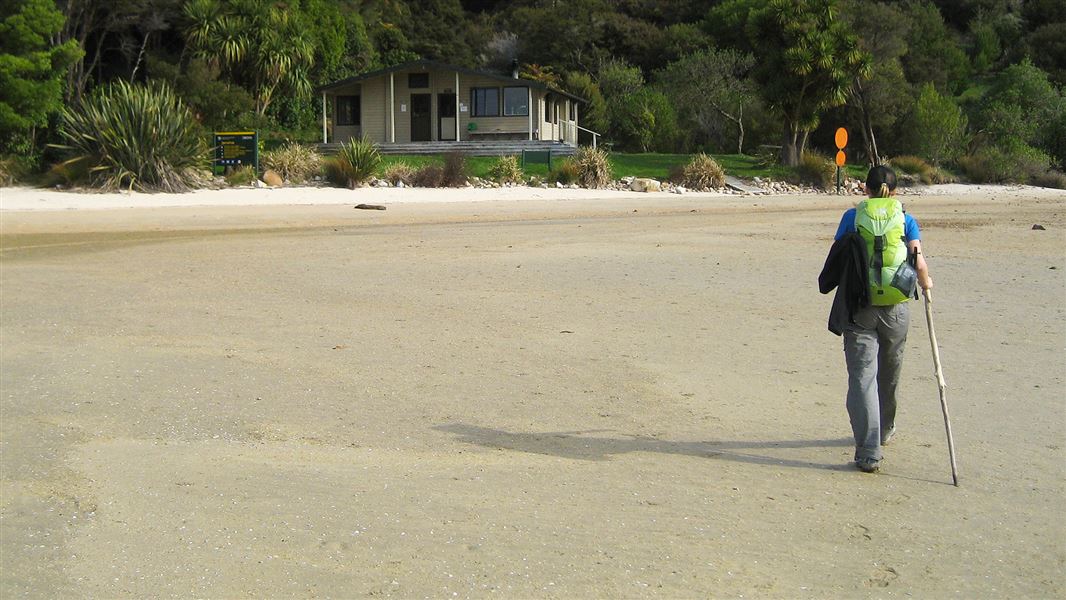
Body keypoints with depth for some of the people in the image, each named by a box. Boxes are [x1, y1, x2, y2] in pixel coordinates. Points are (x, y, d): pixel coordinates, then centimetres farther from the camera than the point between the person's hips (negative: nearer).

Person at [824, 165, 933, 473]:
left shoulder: (852, 216, 3)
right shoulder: (905, 219, 4)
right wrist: (926, 282, 17)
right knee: (889, 374, 21)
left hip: (859, 307, -2)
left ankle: (868, 452, -12)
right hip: (896, 308, 2)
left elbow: (837, 260, -1)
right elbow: (919, 263, -4)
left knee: (862, 376, -2)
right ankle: (883, 431, 43)